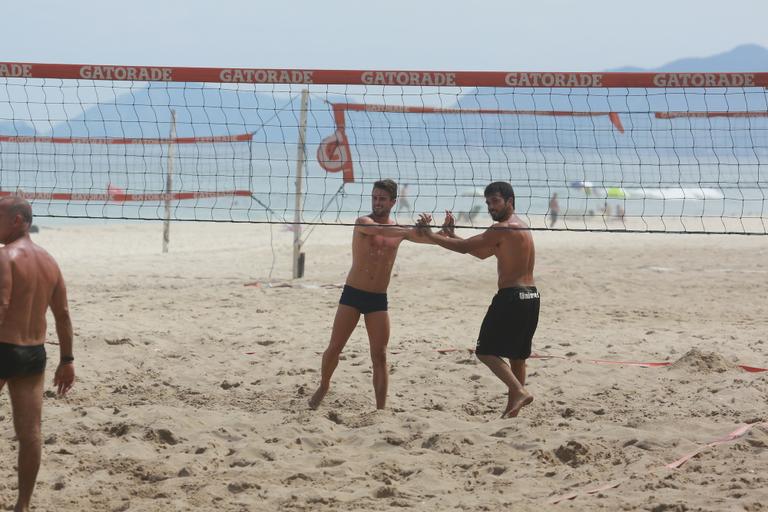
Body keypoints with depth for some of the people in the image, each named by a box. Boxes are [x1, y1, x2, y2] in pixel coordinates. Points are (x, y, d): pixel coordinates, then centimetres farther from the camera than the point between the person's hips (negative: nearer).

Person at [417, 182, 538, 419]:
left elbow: (464, 247, -14)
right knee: (517, 355, 14)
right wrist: (451, 234, 14)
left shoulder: (503, 228, -13)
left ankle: (519, 391, -18)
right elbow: (482, 253, 21)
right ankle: (512, 408, 19)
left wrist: (431, 235, -7)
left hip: (511, 296, -10)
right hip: (530, 296, 10)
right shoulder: (519, 226, 19)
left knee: (486, 351, -5)